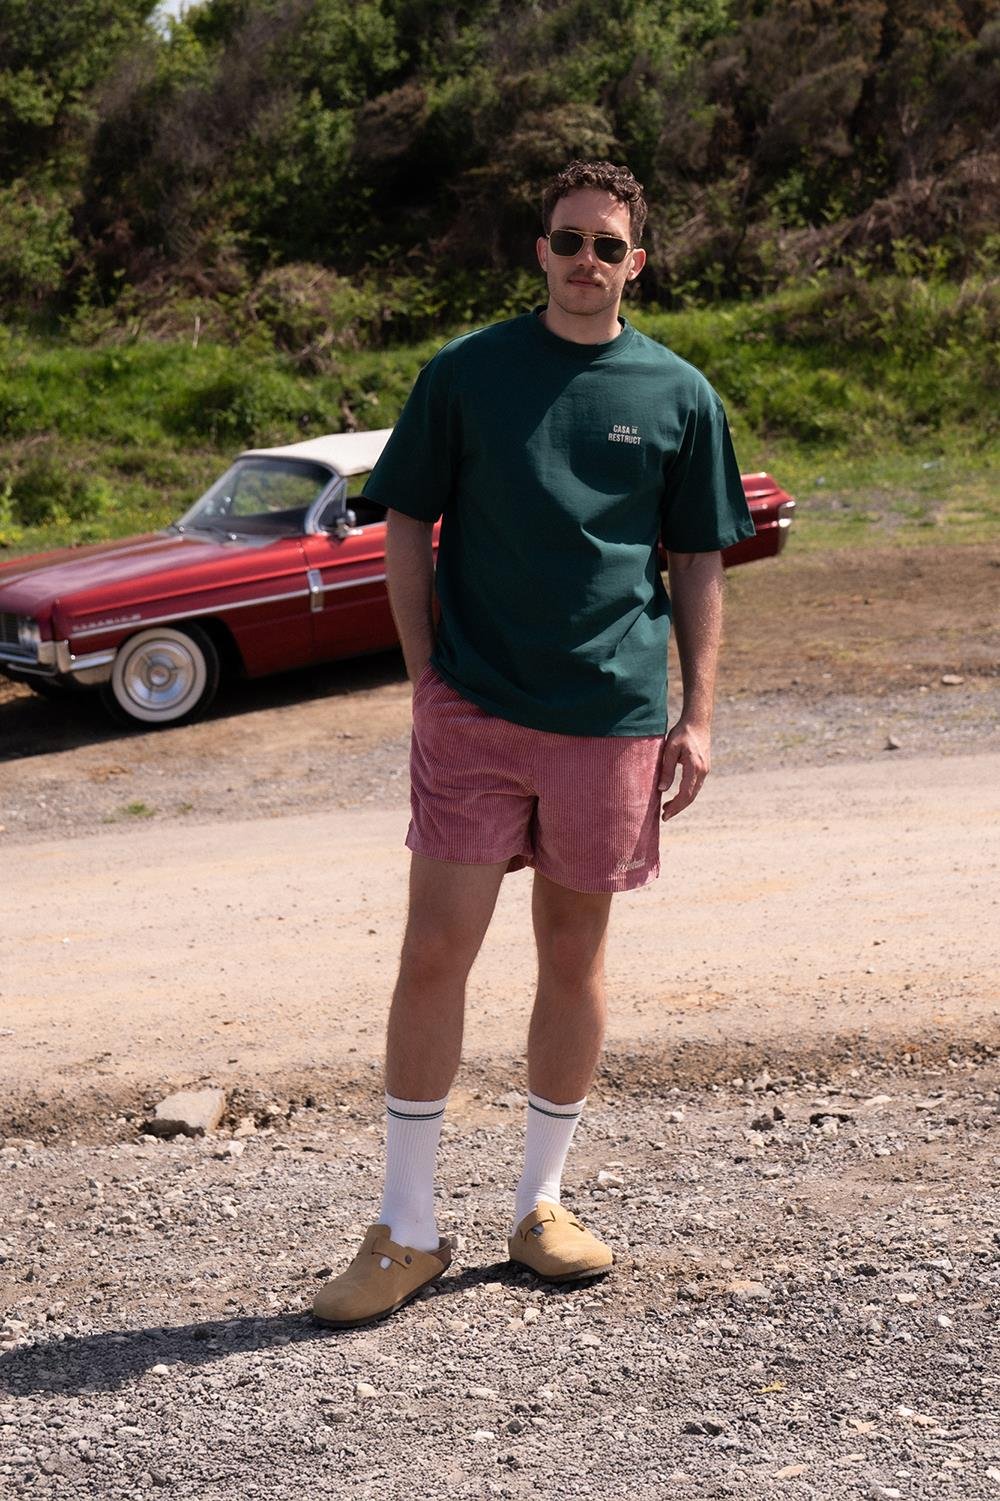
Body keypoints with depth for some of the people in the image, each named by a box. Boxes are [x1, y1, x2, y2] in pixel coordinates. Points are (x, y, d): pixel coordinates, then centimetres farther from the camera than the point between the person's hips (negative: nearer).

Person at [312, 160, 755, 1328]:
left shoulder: (679, 396, 6)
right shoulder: (465, 373, 3)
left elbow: (697, 566, 9)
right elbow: (408, 530, 6)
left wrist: (697, 718, 3)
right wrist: (425, 678, -2)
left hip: (614, 720, 1)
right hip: (474, 710, -1)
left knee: (574, 958, 10)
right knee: (434, 956, -4)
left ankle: (540, 1204, 27)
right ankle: (406, 1231, 9)